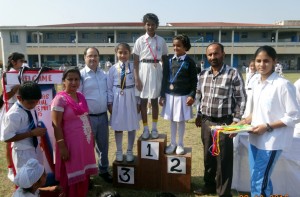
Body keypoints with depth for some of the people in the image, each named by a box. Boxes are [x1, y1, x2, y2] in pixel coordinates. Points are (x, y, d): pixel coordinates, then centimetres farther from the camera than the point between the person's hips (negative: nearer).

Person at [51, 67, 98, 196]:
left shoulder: (81, 96, 6)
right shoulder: (60, 99, -14)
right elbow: (56, 125, -16)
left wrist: (92, 138, 15)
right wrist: (62, 147, -19)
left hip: (85, 142, 7)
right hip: (71, 143, -6)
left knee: (83, 173, 18)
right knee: (72, 176, 7)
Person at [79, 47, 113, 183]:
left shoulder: (103, 74, 7)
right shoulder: (81, 75, -11)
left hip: (103, 116, 5)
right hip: (88, 117, -5)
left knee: (103, 145, 18)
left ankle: (103, 170, 37)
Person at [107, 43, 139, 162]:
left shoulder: (134, 67, -4)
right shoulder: (113, 69, -1)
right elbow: (109, 87, 2)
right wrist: (110, 102, -1)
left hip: (131, 98, 0)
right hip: (117, 98, 1)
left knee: (132, 126, 9)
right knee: (118, 126, 10)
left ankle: (129, 151, 26)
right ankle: (119, 151, 27)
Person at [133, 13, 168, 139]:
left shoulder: (161, 41, 4)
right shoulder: (140, 40, 0)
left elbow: (165, 60, 9)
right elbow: (135, 61, -1)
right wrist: (136, 78, -8)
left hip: (156, 70, 1)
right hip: (143, 70, -1)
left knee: (154, 100, 9)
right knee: (143, 101, 3)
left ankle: (154, 128, 21)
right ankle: (145, 129, 15)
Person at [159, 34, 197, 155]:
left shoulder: (189, 62, -5)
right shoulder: (169, 61, 4)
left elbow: (194, 81, -4)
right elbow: (164, 79, 7)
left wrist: (192, 95, -12)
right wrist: (162, 95, 5)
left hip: (183, 96, -3)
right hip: (170, 95, 3)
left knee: (181, 120, 8)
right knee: (172, 120, 13)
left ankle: (180, 144, 24)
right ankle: (173, 143, 27)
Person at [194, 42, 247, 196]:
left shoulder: (233, 74, -10)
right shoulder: (203, 74, 7)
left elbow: (241, 99, -9)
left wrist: (236, 121, -13)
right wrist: (199, 115, 14)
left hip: (224, 123, -5)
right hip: (206, 122, 5)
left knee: (223, 159, 4)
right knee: (208, 156, 17)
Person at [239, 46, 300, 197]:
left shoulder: (283, 85, -15)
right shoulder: (257, 84, 7)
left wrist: (267, 127, -18)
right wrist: (244, 122, 3)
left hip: (271, 141, -7)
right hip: (255, 139, 7)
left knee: (259, 183, -1)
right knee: (257, 180, 16)